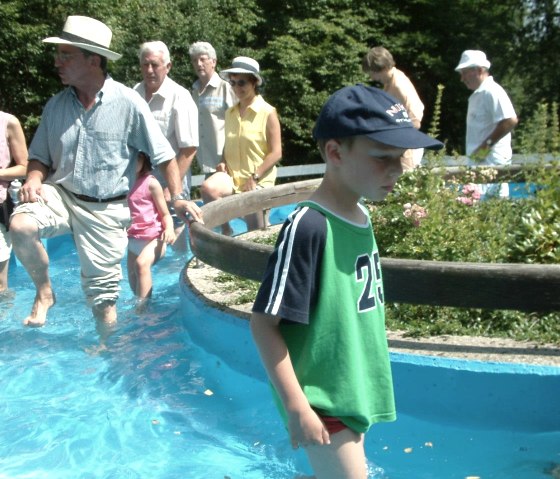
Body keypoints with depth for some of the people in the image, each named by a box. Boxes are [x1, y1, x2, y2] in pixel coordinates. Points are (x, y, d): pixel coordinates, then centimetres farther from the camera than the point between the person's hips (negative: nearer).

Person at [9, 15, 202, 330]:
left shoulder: (127, 103, -11)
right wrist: (34, 180, -12)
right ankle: (44, 292, 0)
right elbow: (40, 157, 9)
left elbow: (163, 154, -6)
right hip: (60, 194, 3)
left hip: (106, 209, -3)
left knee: (103, 288, 5)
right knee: (21, 225, -27)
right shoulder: (56, 105, 1)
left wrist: (178, 198, -12)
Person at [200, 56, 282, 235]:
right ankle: (225, 230, -10)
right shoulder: (230, 113, 9)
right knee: (208, 187, -28)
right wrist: (223, 162, 0)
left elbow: (276, 153, -9)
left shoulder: (268, 113, -6)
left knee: (256, 231, 0)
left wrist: (254, 177, -15)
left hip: (259, 181, -3)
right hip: (232, 176, 3)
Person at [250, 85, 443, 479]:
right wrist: (296, 407, -20)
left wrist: (369, 380, 18)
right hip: (322, 400, -8)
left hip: (356, 390, 8)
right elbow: (265, 322, -21)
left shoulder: (362, 217, 1)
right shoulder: (308, 226, -23)